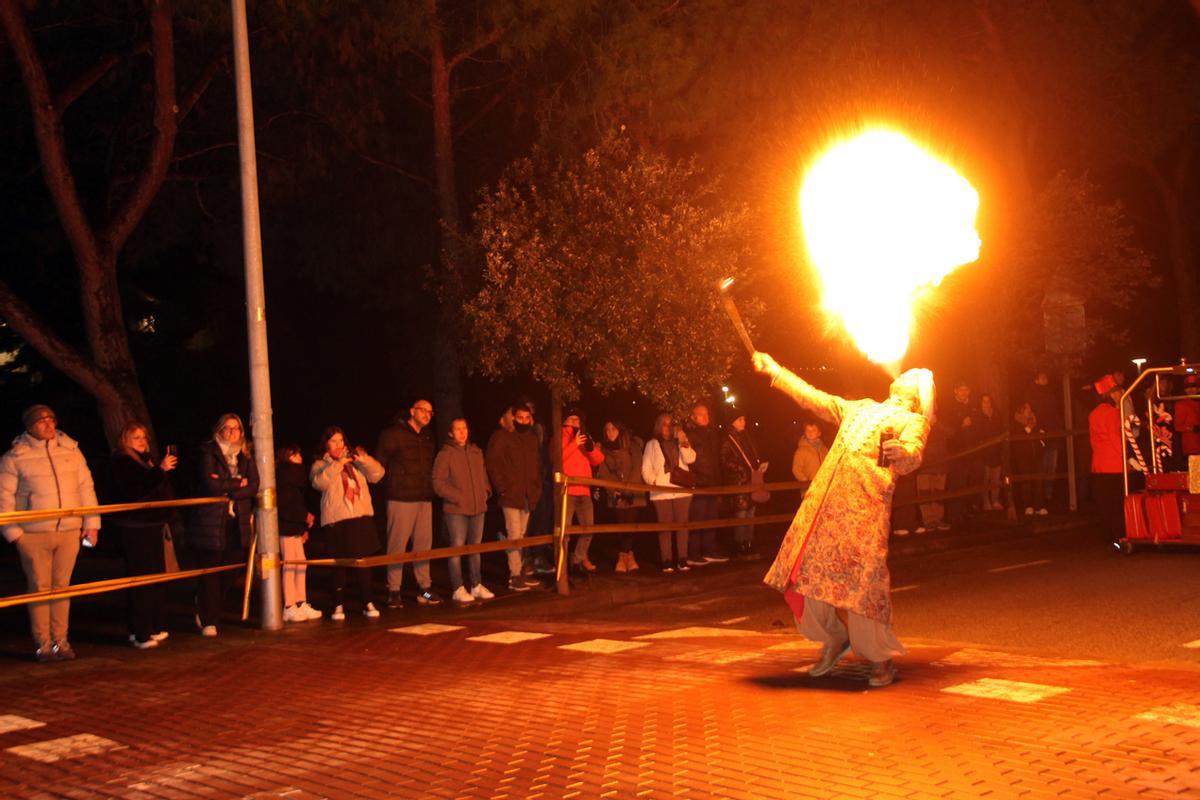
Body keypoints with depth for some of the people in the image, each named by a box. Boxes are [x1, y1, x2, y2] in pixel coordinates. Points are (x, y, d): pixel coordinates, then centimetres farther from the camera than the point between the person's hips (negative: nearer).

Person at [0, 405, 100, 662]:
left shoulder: (71, 450, 8)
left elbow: (86, 487, 12)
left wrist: (91, 523, 7)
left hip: (69, 532, 3)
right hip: (34, 534, -3)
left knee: (62, 586, 7)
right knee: (40, 588, 1)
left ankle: (60, 641, 15)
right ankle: (43, 644, 9)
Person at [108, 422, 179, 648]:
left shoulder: (147, 460, 19)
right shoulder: (120, 463, -7)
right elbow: (136, 489, -24)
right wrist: (160, 469, -30)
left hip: (153, 526, 8)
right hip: (134, 529, -8)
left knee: (158, 579, 7)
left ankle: (155, 628, 13)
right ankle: (140, 634, -8)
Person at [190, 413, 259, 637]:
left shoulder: (246, 456, 13)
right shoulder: (208, 453, -2)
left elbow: (253, 486, 0)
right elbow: (211, 485, -15)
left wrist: (227, 488, -11)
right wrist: (238, 483, -5)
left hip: (238, 523, 5)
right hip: (211, 523, -5)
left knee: (229, 574, 5)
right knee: (210, 575, -1)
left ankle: (205, 608, 29)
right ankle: (208, 621, 9)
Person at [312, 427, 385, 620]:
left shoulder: (355, 461, 16)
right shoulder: (320, 465, 5)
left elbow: (377, 475, 6)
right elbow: (319, 482, -16)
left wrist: (365, 460, -11)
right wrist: (338, 464, -21)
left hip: (362, 517, 3)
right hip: (336, 520, -3)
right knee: (339, 564, -2)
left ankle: (367, 603, 12)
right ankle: (339, 606, 6)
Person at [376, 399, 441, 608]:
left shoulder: (427, 438, 17)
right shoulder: (393, 434, -4)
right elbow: (379, 464, -6)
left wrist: (430, 488, 11)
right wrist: (391, 486, -8)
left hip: (424, 499, 6)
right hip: (401, 499, -6)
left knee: (424, 544, 7)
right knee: (397, 545, -4)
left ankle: (424, 588, 15)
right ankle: (394, 591, 1)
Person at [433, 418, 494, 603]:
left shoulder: (477, 452, 12)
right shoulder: (445, 454, -6)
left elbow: (484, 475, 21)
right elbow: (438, 483, -10)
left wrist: (486, 492, 5)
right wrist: (458, 497, -14)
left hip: (478, 507, 6)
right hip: (456, 510, -6)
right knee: (457, 548, -3)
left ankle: (477, 586, 23)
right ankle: (458, 589, 3)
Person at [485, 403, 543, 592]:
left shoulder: (532, 437, 15)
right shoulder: (502, 436, -5)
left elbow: (537, 464, 19)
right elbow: (492, 462, -9)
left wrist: (537, 487, 8)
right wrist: (501, 487, -12)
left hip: (527, 495, 6)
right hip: (511, 494, -6)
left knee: (520, 536, 11)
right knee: (514, 535, -8)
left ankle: (519, 571, 17)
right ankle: (515, 576, -6)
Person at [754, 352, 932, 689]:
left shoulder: (913, 421, 11)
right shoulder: (858, 408, 29)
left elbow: (914, 455, -8)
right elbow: (813, 398, 32)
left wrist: (900, 452, -32)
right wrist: (774, 370, 33)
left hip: (867, 501, -6)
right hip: (825, 495, 6)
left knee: (864, 577, -10)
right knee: (809, 571, 2)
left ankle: (881, 659, 5)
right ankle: (835, 637, 23)